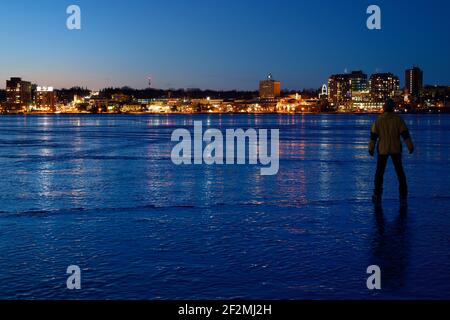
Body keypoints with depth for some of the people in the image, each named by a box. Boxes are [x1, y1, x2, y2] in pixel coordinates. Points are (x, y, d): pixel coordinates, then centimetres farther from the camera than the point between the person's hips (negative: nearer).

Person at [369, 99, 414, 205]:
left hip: (382, 149, 0)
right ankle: (403, 196, 14)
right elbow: (405, 134, -6)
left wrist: (371, 149, 8)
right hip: (396, 149, 0)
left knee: (379, 172, 9)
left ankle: (377, 196, 10)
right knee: (400, 172, 12)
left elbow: (373, 136, -2)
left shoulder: (378, 120, -5)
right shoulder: (398, 119, -7)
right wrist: (410, 146, 2)